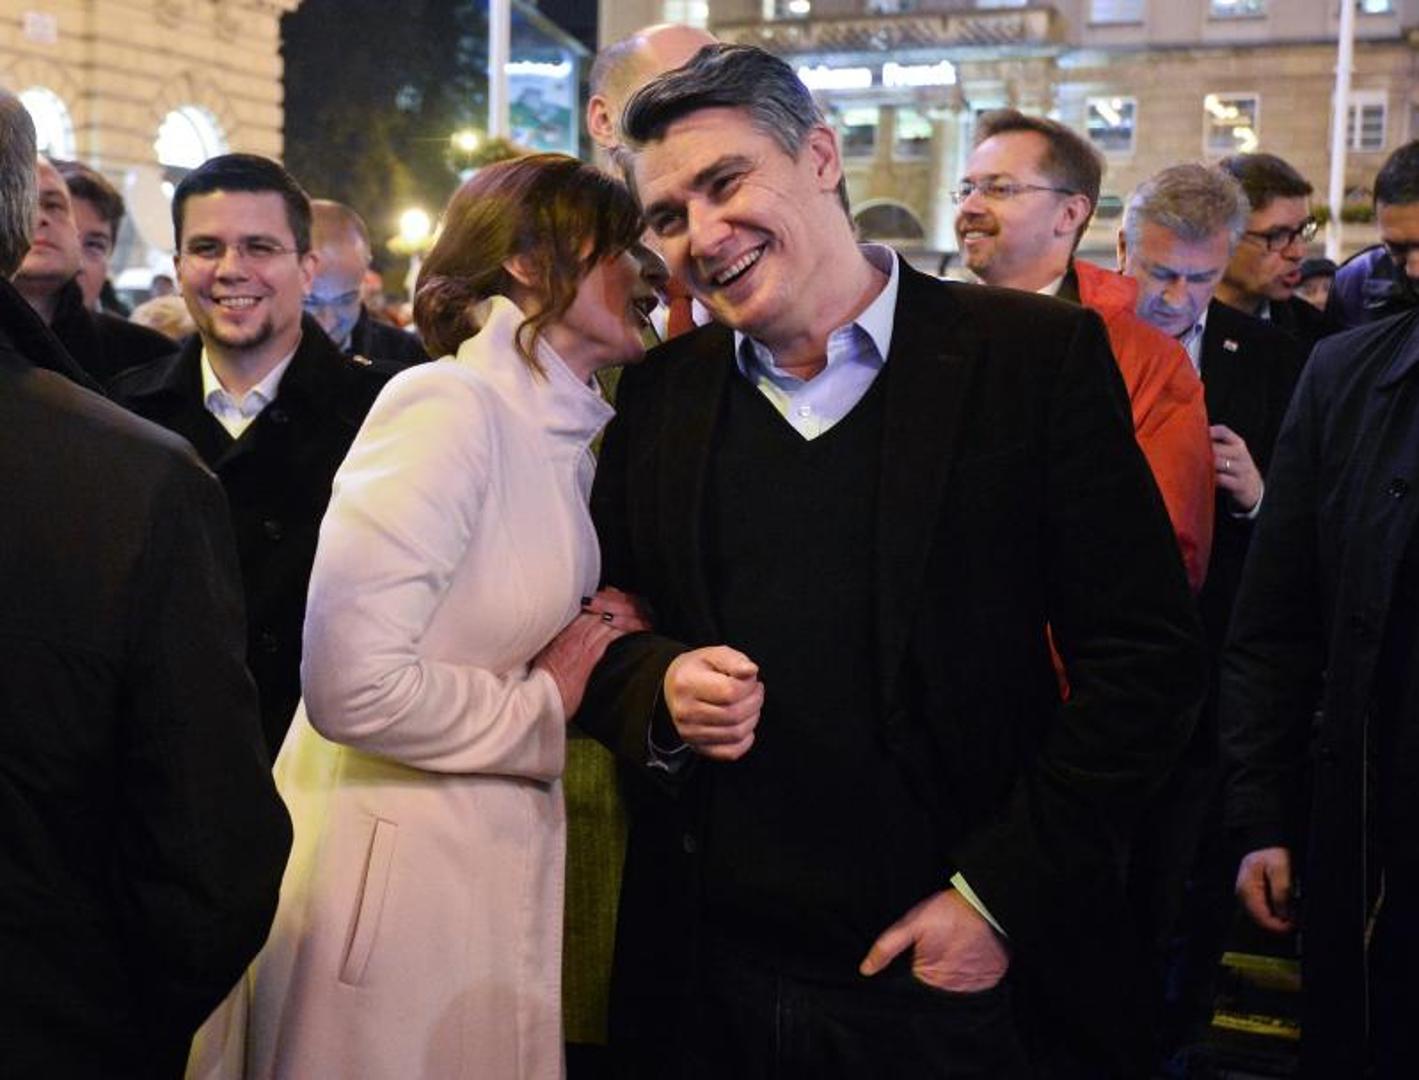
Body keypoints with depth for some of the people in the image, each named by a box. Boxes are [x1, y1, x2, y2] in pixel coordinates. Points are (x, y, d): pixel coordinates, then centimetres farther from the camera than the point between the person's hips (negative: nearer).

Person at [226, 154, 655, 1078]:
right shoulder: (450, 407, -17)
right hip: (400, 863, -8)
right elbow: (351, 683, -25)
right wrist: (545, 704, -12)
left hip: (500, 854, 8)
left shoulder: (557, 429, 8)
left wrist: (591, 647, -4)